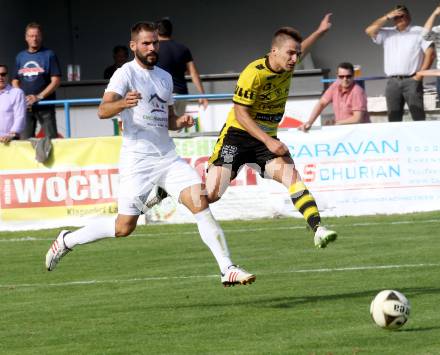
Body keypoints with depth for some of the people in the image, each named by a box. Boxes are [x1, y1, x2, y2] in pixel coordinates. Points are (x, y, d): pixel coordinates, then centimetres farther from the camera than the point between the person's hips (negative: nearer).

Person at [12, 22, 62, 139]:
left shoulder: (49, 55, 2)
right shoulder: (20, 57, 15)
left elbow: (56, 81, -4)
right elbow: (15, 81, 19)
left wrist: (39, 96, -15)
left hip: (45, 106, -4)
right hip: (25, 107, 4)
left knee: (51, 138, -10)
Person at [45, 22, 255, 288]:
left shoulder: (165, 77, 15)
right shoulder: (126, 74, -7)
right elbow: (103, 111, -21)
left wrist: (180, 122, 4)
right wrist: (123, 103, -42)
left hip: (168, 157, 6)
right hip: (138, 160, -6)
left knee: (201, 204, -12)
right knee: (124, 228, -3)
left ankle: (228, 270, -13)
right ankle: (67, 240, 20)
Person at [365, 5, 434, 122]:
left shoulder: (419, 32, 6)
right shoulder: (387, 33, 15)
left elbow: (430, 53, 0)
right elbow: (369, 31, 2)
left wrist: (420, 74, -7)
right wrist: (387, 17, -2)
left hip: (411, 80, -3)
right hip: (392, 82, 4)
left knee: (418, 117, -10)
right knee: (393, 118, 1)